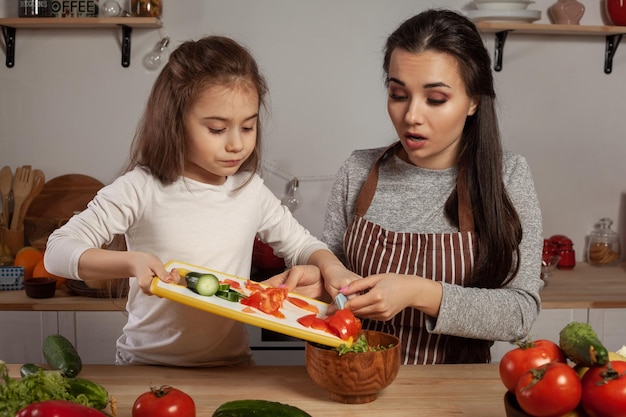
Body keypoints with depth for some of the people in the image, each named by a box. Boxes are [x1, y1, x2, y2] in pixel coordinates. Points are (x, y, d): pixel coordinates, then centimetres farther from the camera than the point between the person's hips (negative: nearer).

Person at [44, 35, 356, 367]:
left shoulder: (250, 190, 1)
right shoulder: (142, 190, -12)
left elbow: (301, 245, 16)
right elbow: (58, 251, -12)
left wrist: (332, 268, -5)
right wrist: (131, 261, -28)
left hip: (231, 364, 3)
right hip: (148, 366, -2)